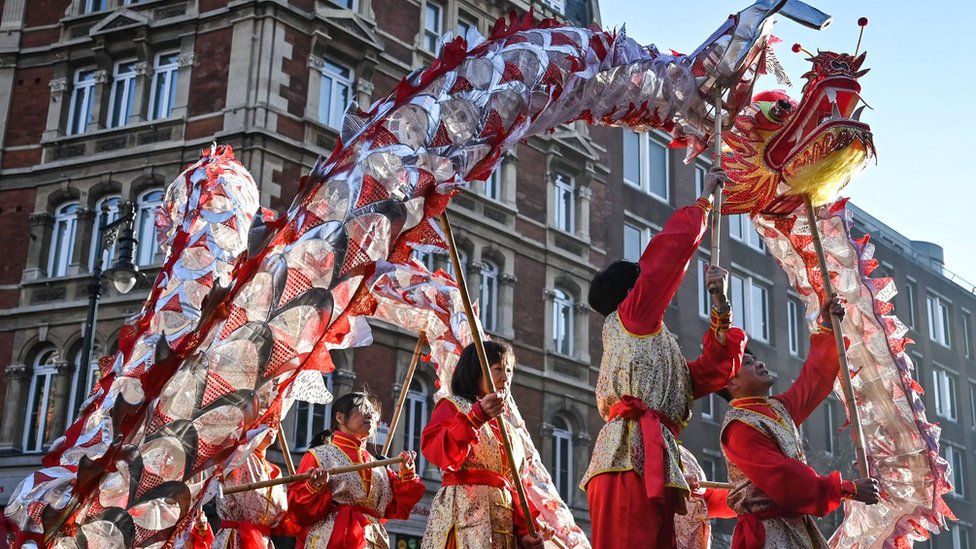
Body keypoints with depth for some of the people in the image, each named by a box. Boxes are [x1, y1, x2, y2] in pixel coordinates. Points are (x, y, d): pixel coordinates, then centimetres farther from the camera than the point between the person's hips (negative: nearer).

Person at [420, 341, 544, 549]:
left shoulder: (505, 427, 25)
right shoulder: (452, 406, 5)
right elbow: (435, 452, -15)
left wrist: (524, 530, 6)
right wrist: (477, 416, -24)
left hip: (504, 522, 7)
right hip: (465, 512, -6)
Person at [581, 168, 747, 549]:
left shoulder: (656, 346, 33)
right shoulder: (628, 318, 11)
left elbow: (713, 372, 25)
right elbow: (669, 250, 6)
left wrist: (720, 304, 20)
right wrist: (704, 200, 19)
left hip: (652, 468, 9)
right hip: (630, 457, -9)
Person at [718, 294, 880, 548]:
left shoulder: (778, 408, 14)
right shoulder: (740, 428, -14)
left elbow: (812, 380, 25)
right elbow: (782, 477, -20)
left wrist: (827, 328, 22)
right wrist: (847, 489, -17)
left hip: (799, 528, 9)